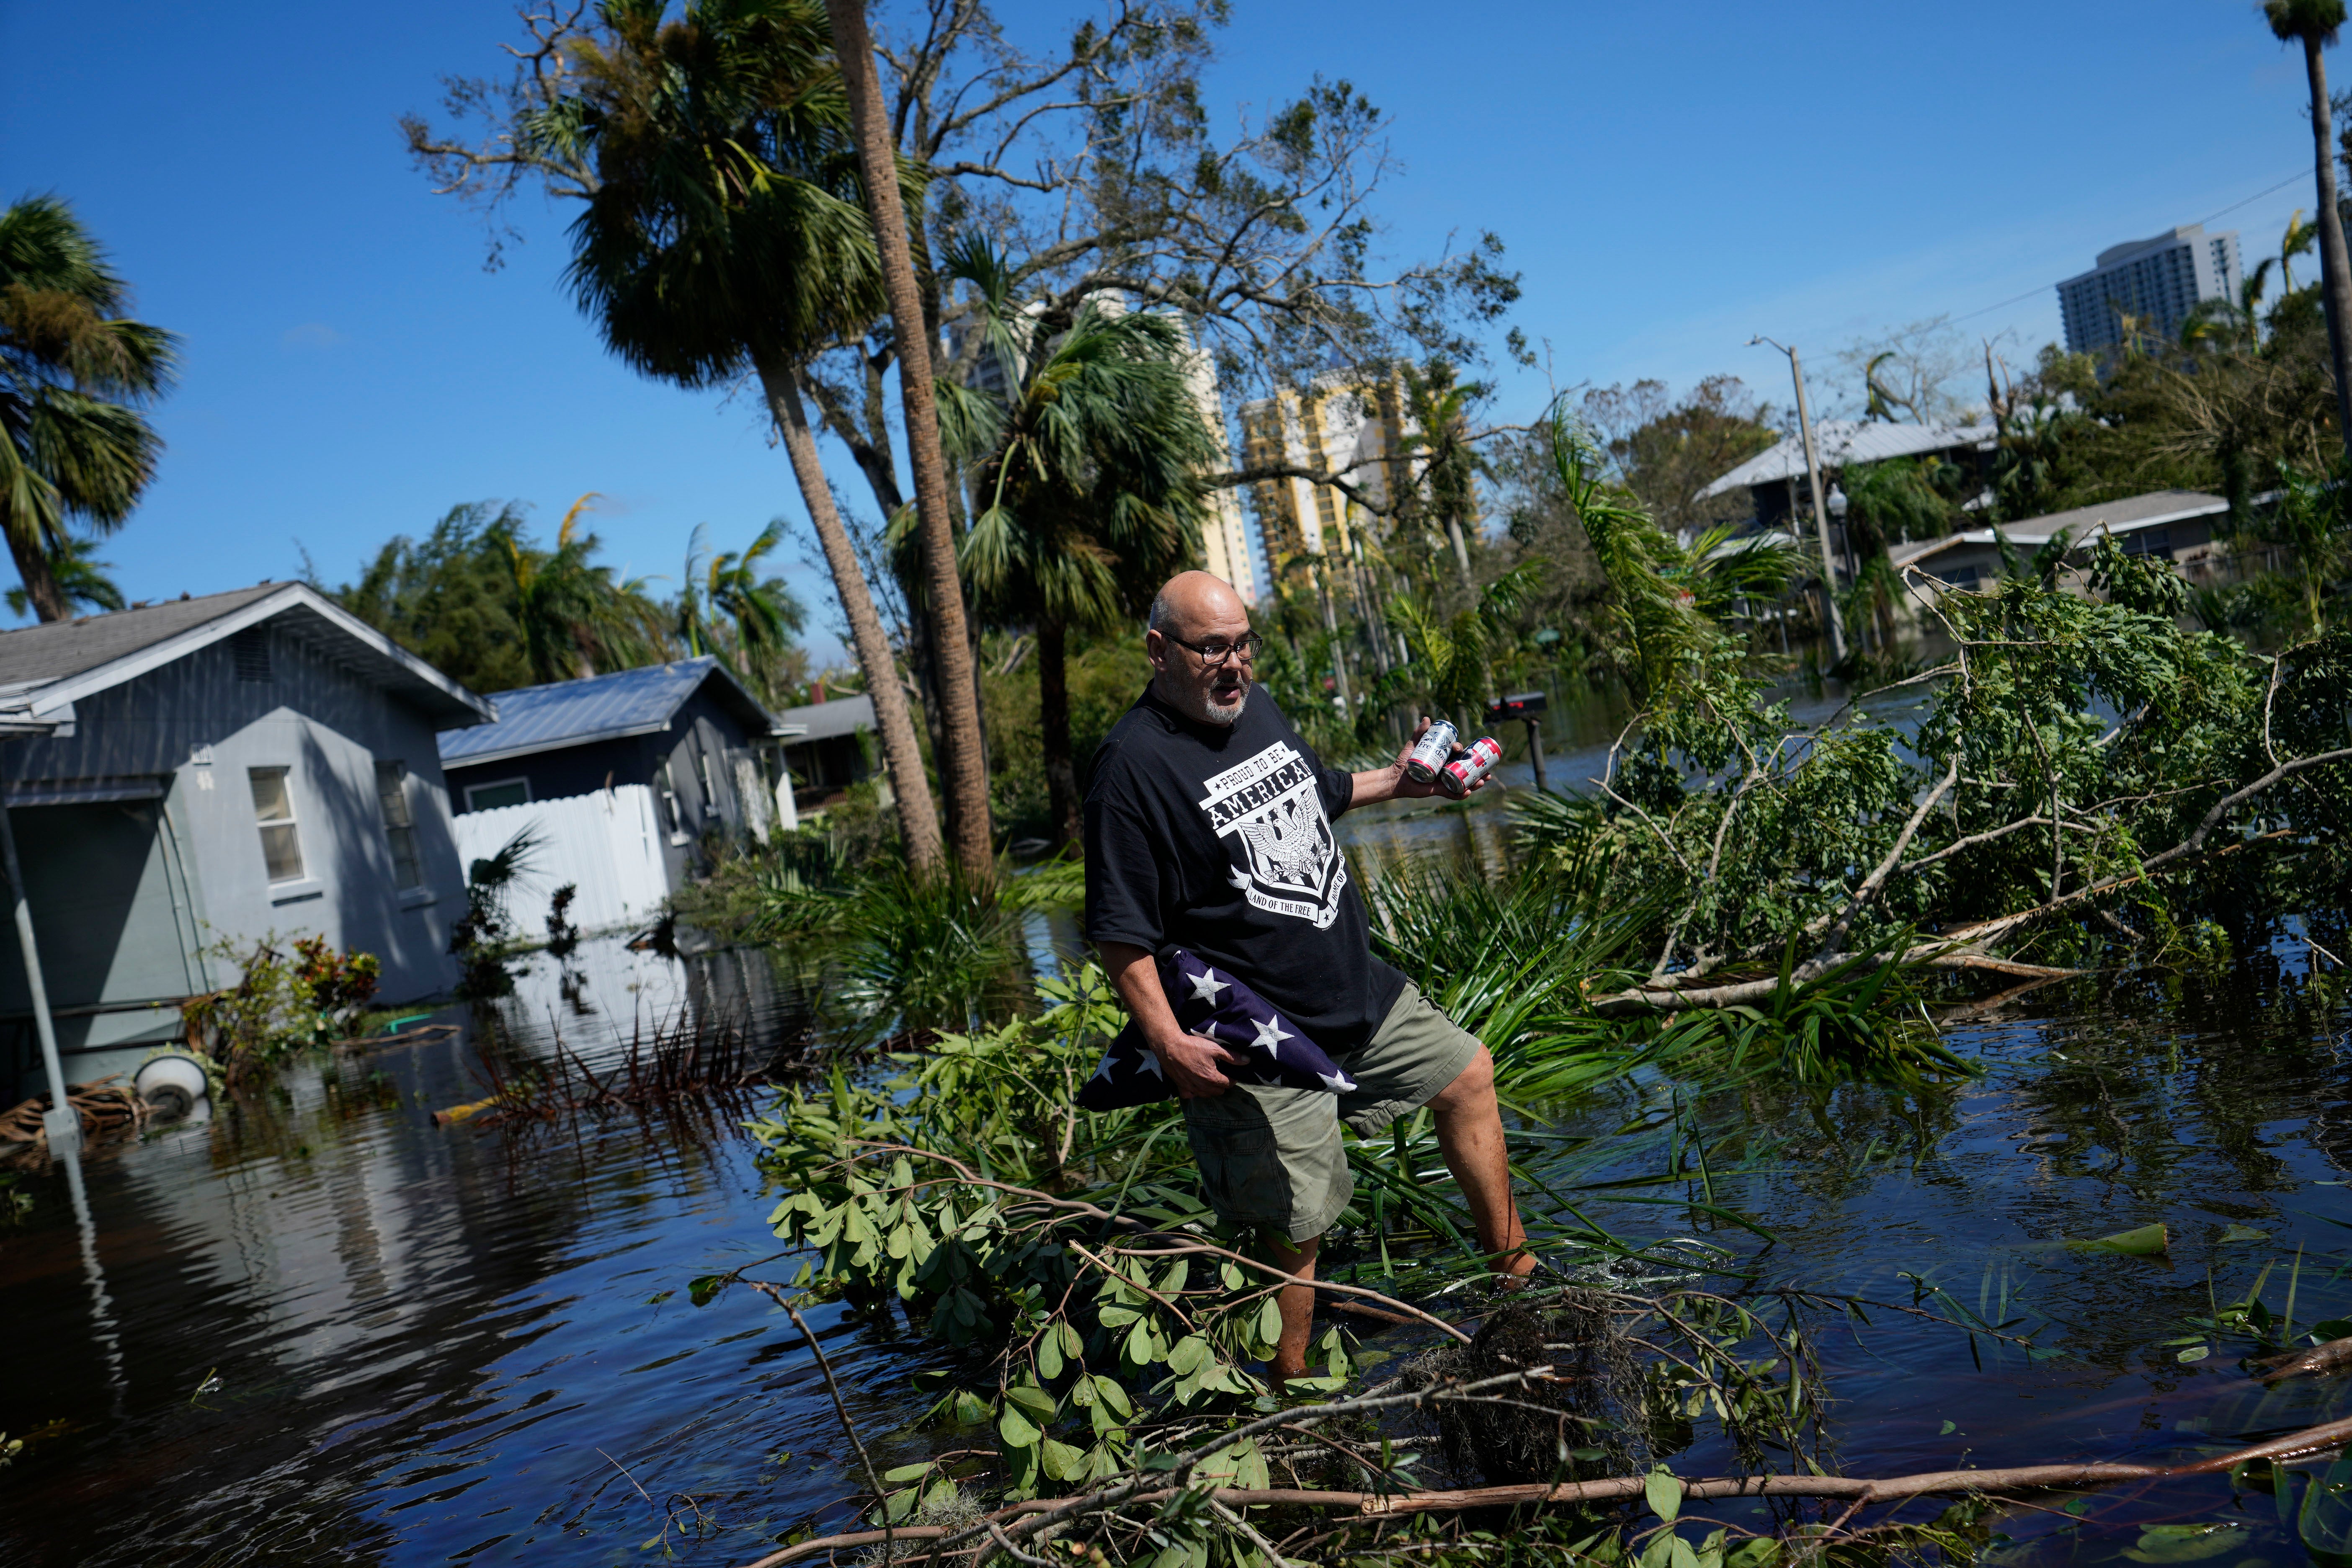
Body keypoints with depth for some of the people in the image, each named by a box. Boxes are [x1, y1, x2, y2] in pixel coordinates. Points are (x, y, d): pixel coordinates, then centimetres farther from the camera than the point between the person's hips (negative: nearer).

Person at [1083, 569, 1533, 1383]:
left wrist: (1395, 782, 22)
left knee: (1468, 1075, 22)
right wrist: (1169, 1043, -25)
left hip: (1363, 994, 9)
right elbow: (1121, 931, -21)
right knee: (1294, 1230, 0)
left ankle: (1511, 1261, 42)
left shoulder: (1256, 706, 6)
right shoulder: (1131, 765, -20)